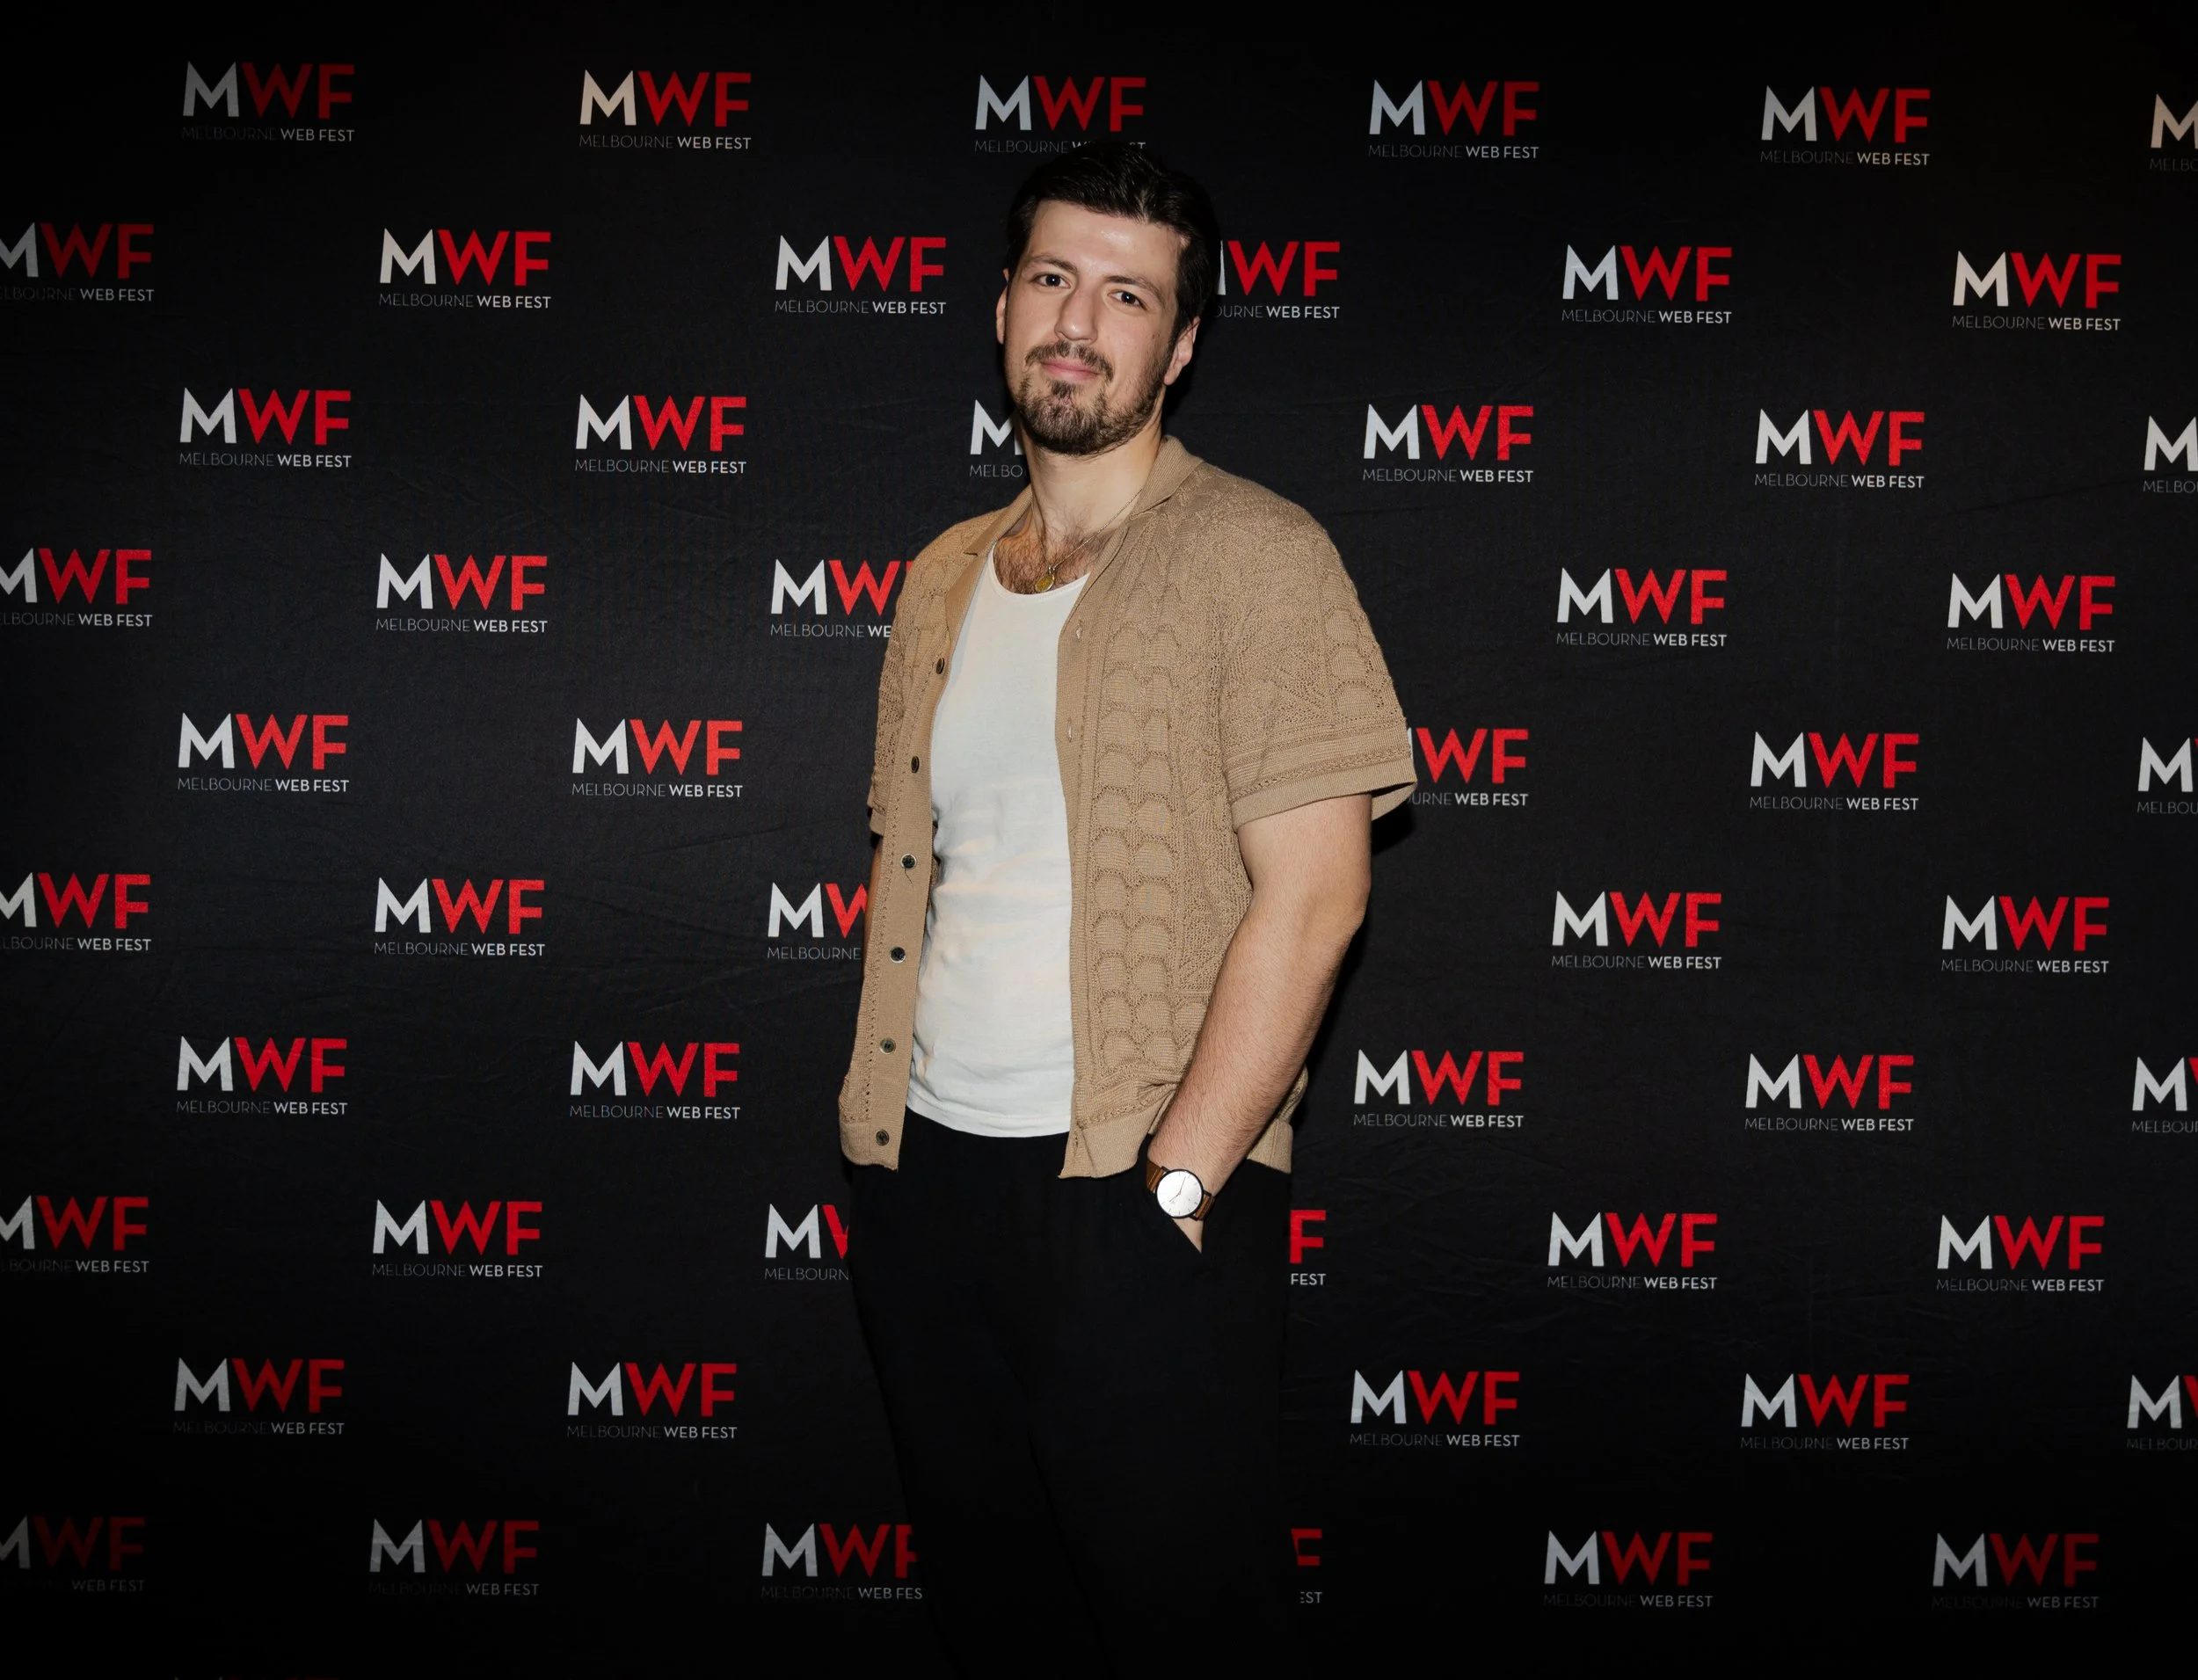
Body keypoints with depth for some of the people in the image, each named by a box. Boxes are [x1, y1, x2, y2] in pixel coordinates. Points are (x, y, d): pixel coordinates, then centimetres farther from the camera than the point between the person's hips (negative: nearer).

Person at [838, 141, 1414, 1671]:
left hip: (1137, 1194, -6)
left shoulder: (1251, 556, -6)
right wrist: (879, 1124, 9)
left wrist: (1175, 1181, -17)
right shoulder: (945, 578, 13)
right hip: (928, 1170, 6)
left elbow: (1314, 890, -14)